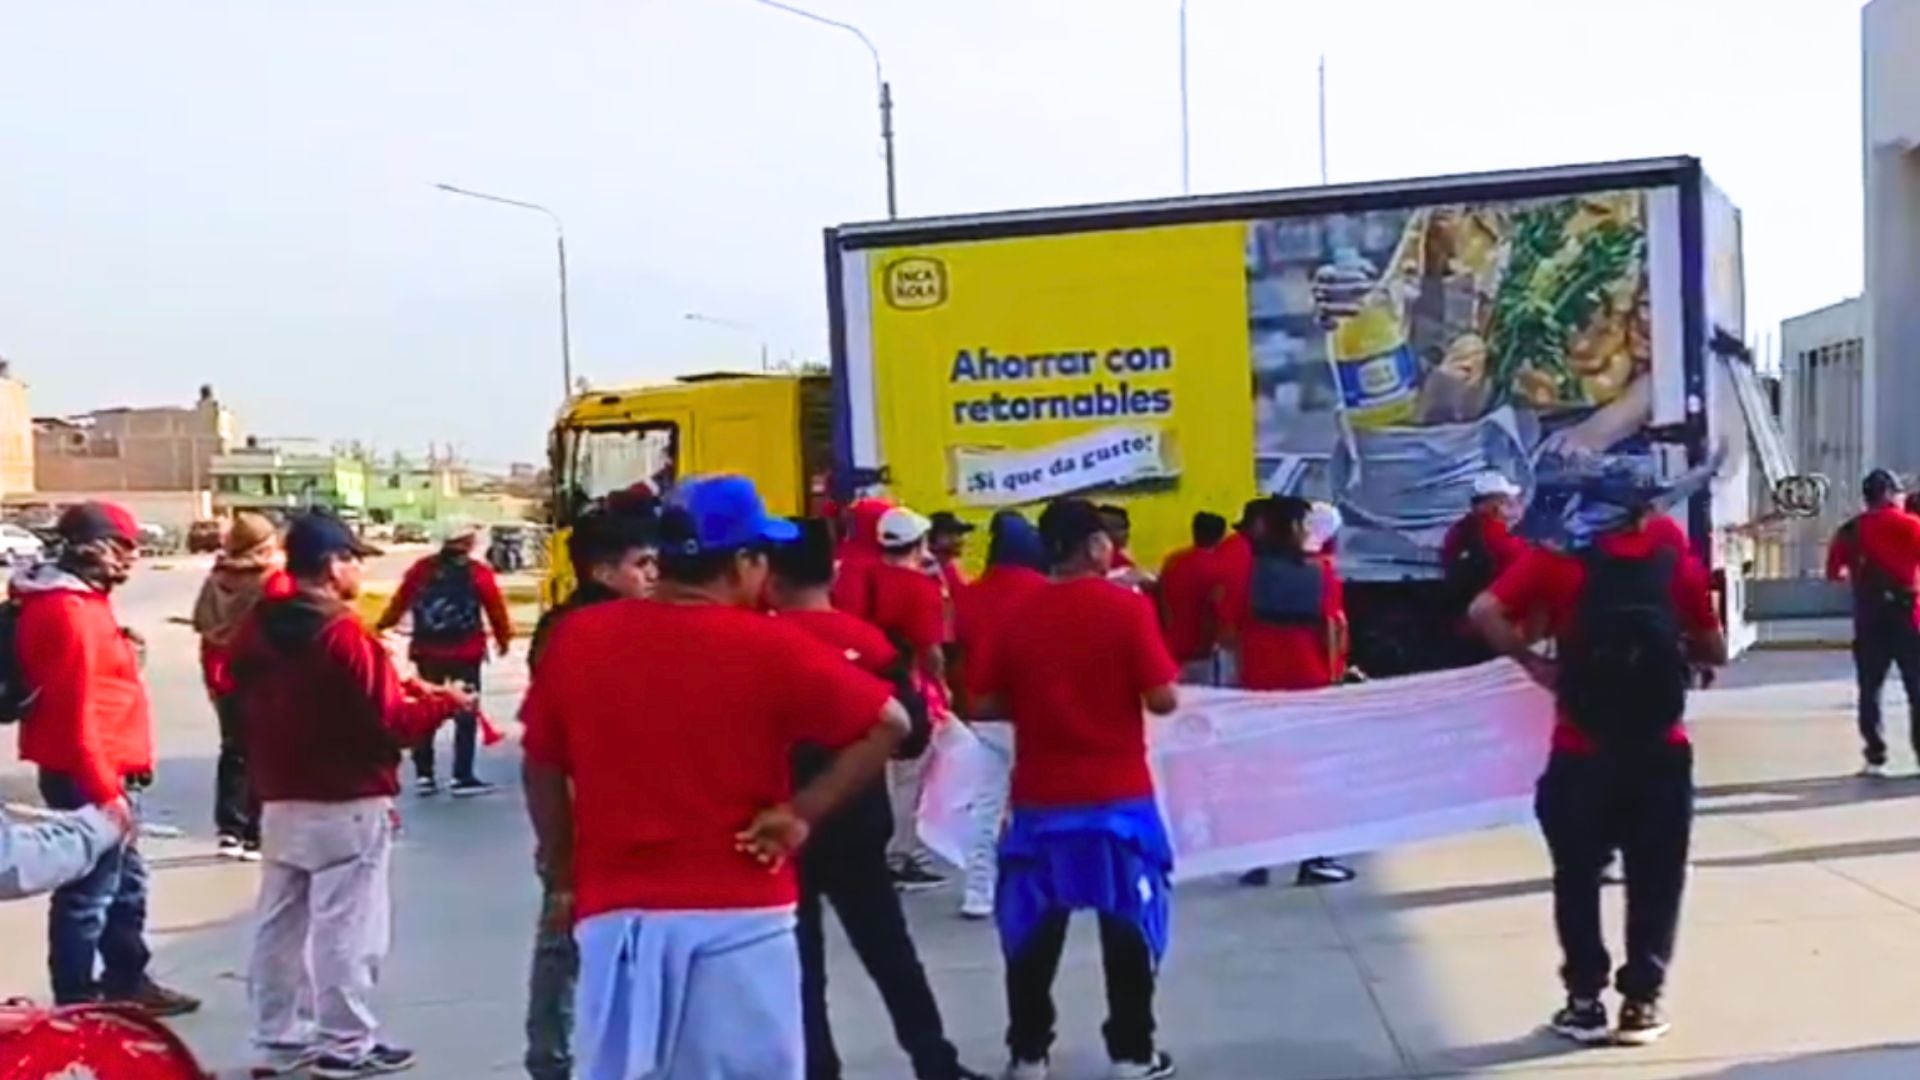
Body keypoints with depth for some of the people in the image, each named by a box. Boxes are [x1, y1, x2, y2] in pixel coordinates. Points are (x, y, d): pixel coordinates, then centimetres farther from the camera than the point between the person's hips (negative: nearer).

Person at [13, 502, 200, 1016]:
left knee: (125, 882, 20)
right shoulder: (69, 611, -18)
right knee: (87, 893, -3)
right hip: (89, 777, -11)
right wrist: (103, 789, -23)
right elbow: (74, 713, -23)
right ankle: (77, 1006, 6)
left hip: (104, 771, 11)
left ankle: (127, 982, 33)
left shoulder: (82, 601, 14)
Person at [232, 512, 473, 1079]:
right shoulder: (345, 635, -19)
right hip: (348, 807, -8)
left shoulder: (256, 629, 5)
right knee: (345, 928, 1)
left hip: (280, 802, 8)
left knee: (281, 925, 13)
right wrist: (443, 701, -1)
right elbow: (391, 724, -18)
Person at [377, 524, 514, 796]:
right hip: (465, 653, -3)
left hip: (427, 652, 3)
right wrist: (503, 639, 15)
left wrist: (382, 627, 22)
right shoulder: (479, 573, -7)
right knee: (466, 713, 4)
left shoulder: (421, 569, 1)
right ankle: (462, 777, 2)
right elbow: (496, 609, -2)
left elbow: (400, 601, 6)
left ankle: (424, 774, 14)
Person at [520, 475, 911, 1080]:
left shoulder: (576, 639, 1)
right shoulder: (769, 647, -10)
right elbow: (888, 723, -9)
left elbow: (541, 767, 10)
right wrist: (802, 811, -4)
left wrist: (564, 875, 21)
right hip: (738, 917, -3)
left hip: (615, 914, 3)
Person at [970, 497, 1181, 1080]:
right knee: (1128, 925, 10)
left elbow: (985, 704, 2)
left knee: (1033, 929, 12)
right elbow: (1163, 700, -13)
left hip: (1039, 796, 3)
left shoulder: (1017, 616, -1)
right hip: (1118, 794, -3)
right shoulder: (1128, 607, -10)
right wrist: (1120, 692, 7)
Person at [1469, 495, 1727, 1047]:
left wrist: (1531, 661, -3)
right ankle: (1642, 1002, 15)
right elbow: (1714, 652, 6)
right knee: (1655, 880, 13)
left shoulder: (1559, 560, -4)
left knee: (1578, 877, 12)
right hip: (1661, 751, 1)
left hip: (1582, 752, -1)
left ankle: (1585, 1002, 14)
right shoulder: (1679, 565, 1)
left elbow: (1485, 612, -15)